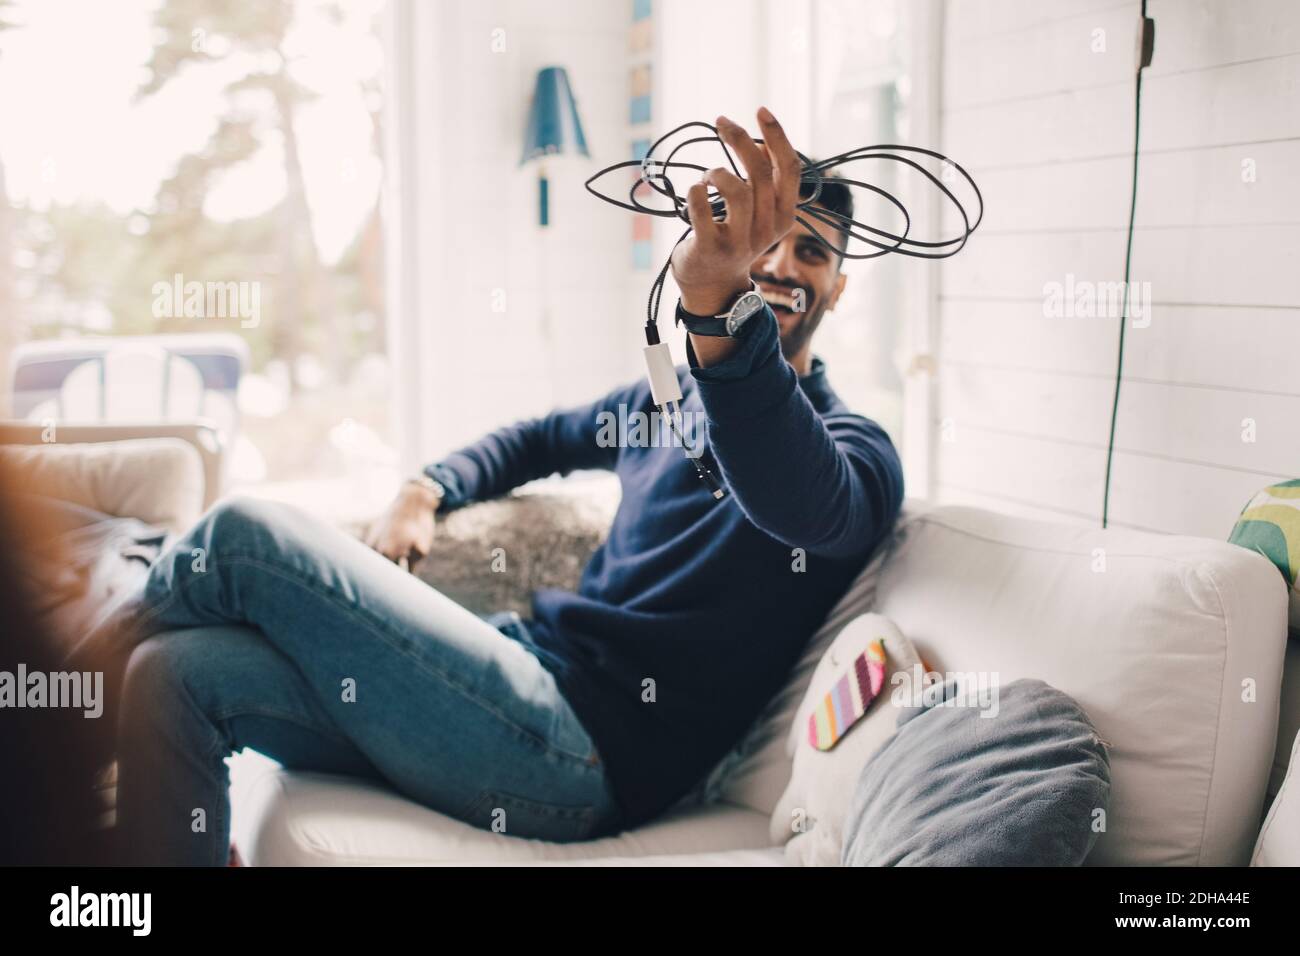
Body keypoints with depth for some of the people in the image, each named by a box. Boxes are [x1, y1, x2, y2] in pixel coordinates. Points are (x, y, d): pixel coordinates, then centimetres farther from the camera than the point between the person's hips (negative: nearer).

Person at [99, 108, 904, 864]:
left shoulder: (852, 445, -5)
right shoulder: (665, 398, 19)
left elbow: (806, 503, -31)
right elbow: (542, 439, 38)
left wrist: (720, 309, -49)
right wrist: (429, 490, 16)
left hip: (587, 755, -7)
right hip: (534, 681, 8)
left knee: (247, 536, -14)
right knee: (175, 672, -10)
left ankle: (111, 631, 17)